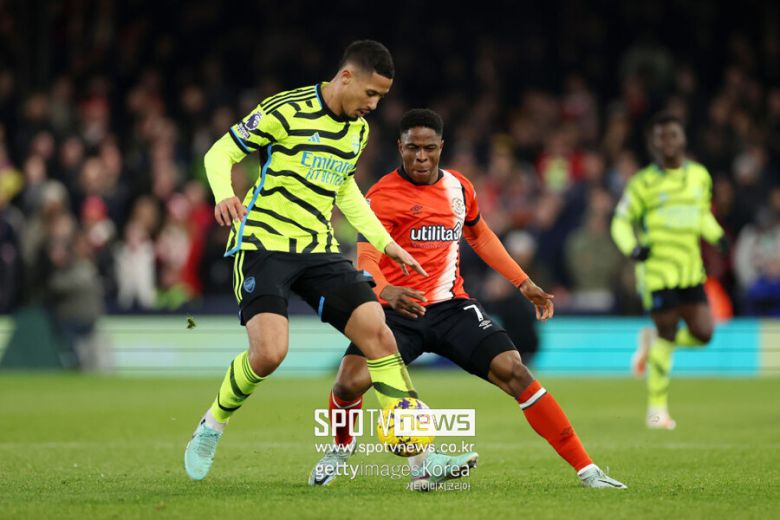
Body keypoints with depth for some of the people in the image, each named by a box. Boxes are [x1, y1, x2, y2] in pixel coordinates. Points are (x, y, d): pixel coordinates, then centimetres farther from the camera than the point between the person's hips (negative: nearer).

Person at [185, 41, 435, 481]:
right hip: (263, 243, -6)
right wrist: (225, 196, -26)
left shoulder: (358, 130, 11)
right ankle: (213, 425, 6)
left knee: (378, 332, -10)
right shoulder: (286, 111, -11)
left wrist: (386, 243, 21)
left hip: (319, 250, 6)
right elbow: (220, 154, -5)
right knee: (269, 352, -24)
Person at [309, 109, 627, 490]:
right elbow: (366, 259, -23)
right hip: (398, 311, -3)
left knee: (513, 371, -15)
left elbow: (479, 236, 28)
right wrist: (386, 291, -45)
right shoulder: (381, 196, -10)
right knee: (350, 383, -24)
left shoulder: (459, 187, 9)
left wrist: (524, 283, 23)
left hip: (450, 306, 3)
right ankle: (341, 446, 14)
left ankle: (586, 470, -10)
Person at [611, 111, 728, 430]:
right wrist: (632, 248, -16)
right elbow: (621, 222, 2)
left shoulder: (700, 176, 10)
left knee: (702, 334, -5)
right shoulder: (644, 183, -3)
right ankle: (657, 408, 6)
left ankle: (651, 341, 26)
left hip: (690, 269, 5)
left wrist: (717, 236, 5)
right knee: (667, 334, -7)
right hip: (656, 269, -5)